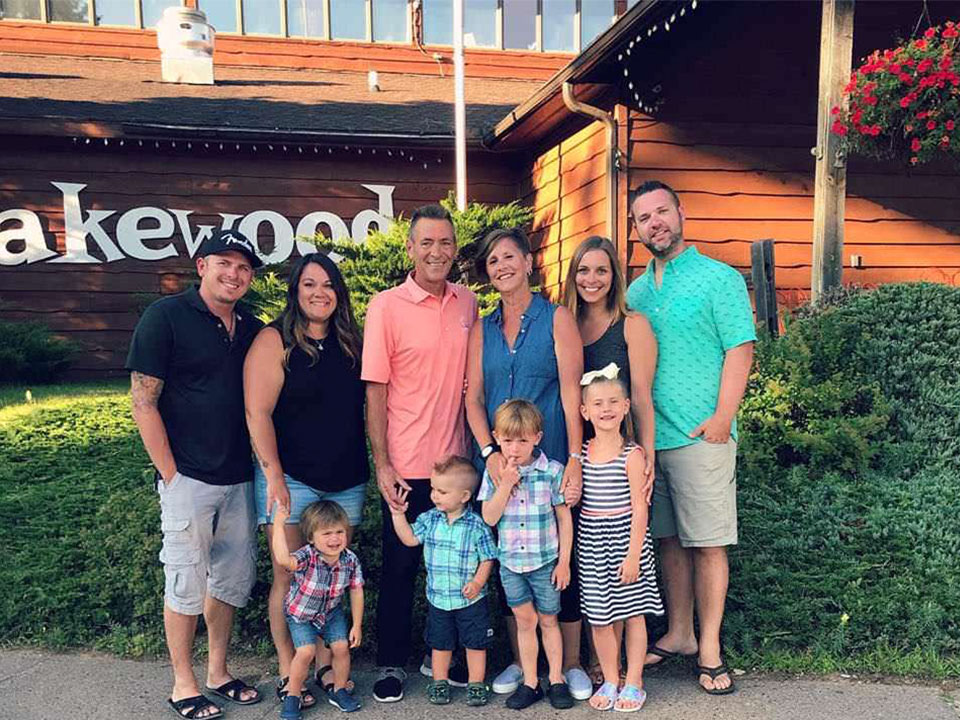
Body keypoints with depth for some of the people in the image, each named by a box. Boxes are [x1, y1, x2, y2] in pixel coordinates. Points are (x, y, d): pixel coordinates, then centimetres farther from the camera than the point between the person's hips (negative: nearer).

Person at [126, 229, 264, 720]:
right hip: (188, 478, -6)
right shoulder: (166, 316, -8)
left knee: (233, 578, 14)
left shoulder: (252, 328, 8)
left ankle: (218, 672, 31)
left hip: (239, 478, 6)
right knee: (186, 583, 5)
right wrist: (170, 475, -11)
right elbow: (143, 402, -11)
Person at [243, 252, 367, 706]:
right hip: (292, 481, -4)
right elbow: (257, 413, -11)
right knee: (289, 579, 3)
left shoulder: (349, 343, 10)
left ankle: (326, 665, 23)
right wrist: (273, 475, -16)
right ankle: (287, 674, 16)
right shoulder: (274, 341, -5)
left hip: (346, 482, 5)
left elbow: (360, 409, 17)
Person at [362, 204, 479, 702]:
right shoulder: (386, 306, -7)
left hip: (457, 460, 4)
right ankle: (391, 663, 26)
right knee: (400, 567, 9)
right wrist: (382, 464, -10)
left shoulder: (467, 304, 5)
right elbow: (375, 391, -7)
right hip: (407, 465, -4)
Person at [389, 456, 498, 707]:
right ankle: (440, 682, 32)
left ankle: (476, 684, 25)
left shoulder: (477, 525, -14)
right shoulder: (429, 519, -2)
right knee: (440, 643, 16)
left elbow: (487, 559, -9)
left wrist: (477, 583, -21)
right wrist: (398, 515, -9)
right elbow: (410, 539, -2)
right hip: (438, 598, 3)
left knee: (475, 643, 10)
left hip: (470, 600, -3)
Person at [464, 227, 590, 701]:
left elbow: (571, 392, -8)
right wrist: (490, 452, -11)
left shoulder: (556, 319, -1)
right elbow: (473, 398, 4)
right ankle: (519, 661, 26)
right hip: (500, 464, 3)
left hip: (552, 461, -3)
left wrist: (575, 458, -17)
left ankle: (571, 663, 20)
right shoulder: (483, 330, 10)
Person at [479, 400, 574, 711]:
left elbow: (565, 518, -4)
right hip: (510, 562, 2)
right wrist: (506, 482, -20)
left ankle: (557, 680, 26)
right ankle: (530, 682, 22)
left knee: (548, 620, 11)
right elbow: (489, 517, -10)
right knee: (524, 620, 10)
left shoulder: (552, 471, -10)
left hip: (545, 561, -2)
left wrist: (564, 561, -4)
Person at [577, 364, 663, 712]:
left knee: (633, 613, 7)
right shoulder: (581, 454, 3)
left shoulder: (632, 454, -9)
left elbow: (639, 507, -10)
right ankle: (610, 681, 25)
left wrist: (633, 553, -13)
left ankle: (633, 683, 21)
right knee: (599, 616, 9)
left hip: (625, 536, -4)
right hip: (591, 540, 4)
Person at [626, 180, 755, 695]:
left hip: (701, 436, -5)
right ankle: (678, 634, 27)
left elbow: (740, 350, -8)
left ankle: (709, 648, 13)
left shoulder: (719, 278, -3)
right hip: (647, 437, 5)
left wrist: (722, 418, -16)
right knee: (669, 540, 14)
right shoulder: (635, 290, 13)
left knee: (707, 543, 2)